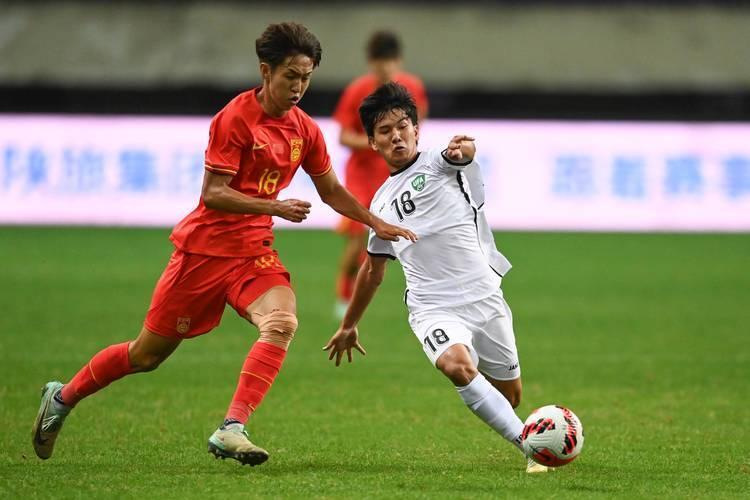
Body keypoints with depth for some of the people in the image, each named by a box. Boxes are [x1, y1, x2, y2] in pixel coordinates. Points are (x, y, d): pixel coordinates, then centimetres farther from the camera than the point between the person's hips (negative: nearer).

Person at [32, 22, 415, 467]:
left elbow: (332, 191, 18)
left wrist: (377, 223, 9)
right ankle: (63, 397, 30)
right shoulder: (235, 119, -15)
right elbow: (213, 194, -19)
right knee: (148, 353, 5)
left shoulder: (305, 130, 3)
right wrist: (273, 207, -29)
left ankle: (232, 430, -31)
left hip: (254, 250, 5)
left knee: (282, 321, -27)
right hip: (205, 246, -5)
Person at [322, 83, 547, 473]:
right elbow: (373, 270, 30)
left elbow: (459, 156, -25)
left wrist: (462, 149, -50)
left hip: (484, 298, -1)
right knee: (457, 365, -30)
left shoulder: (440, 163, 2)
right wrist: (348, 325, 36)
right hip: (433, 309, 1)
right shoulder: (382, 202, 16)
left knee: (509, 395, 5)